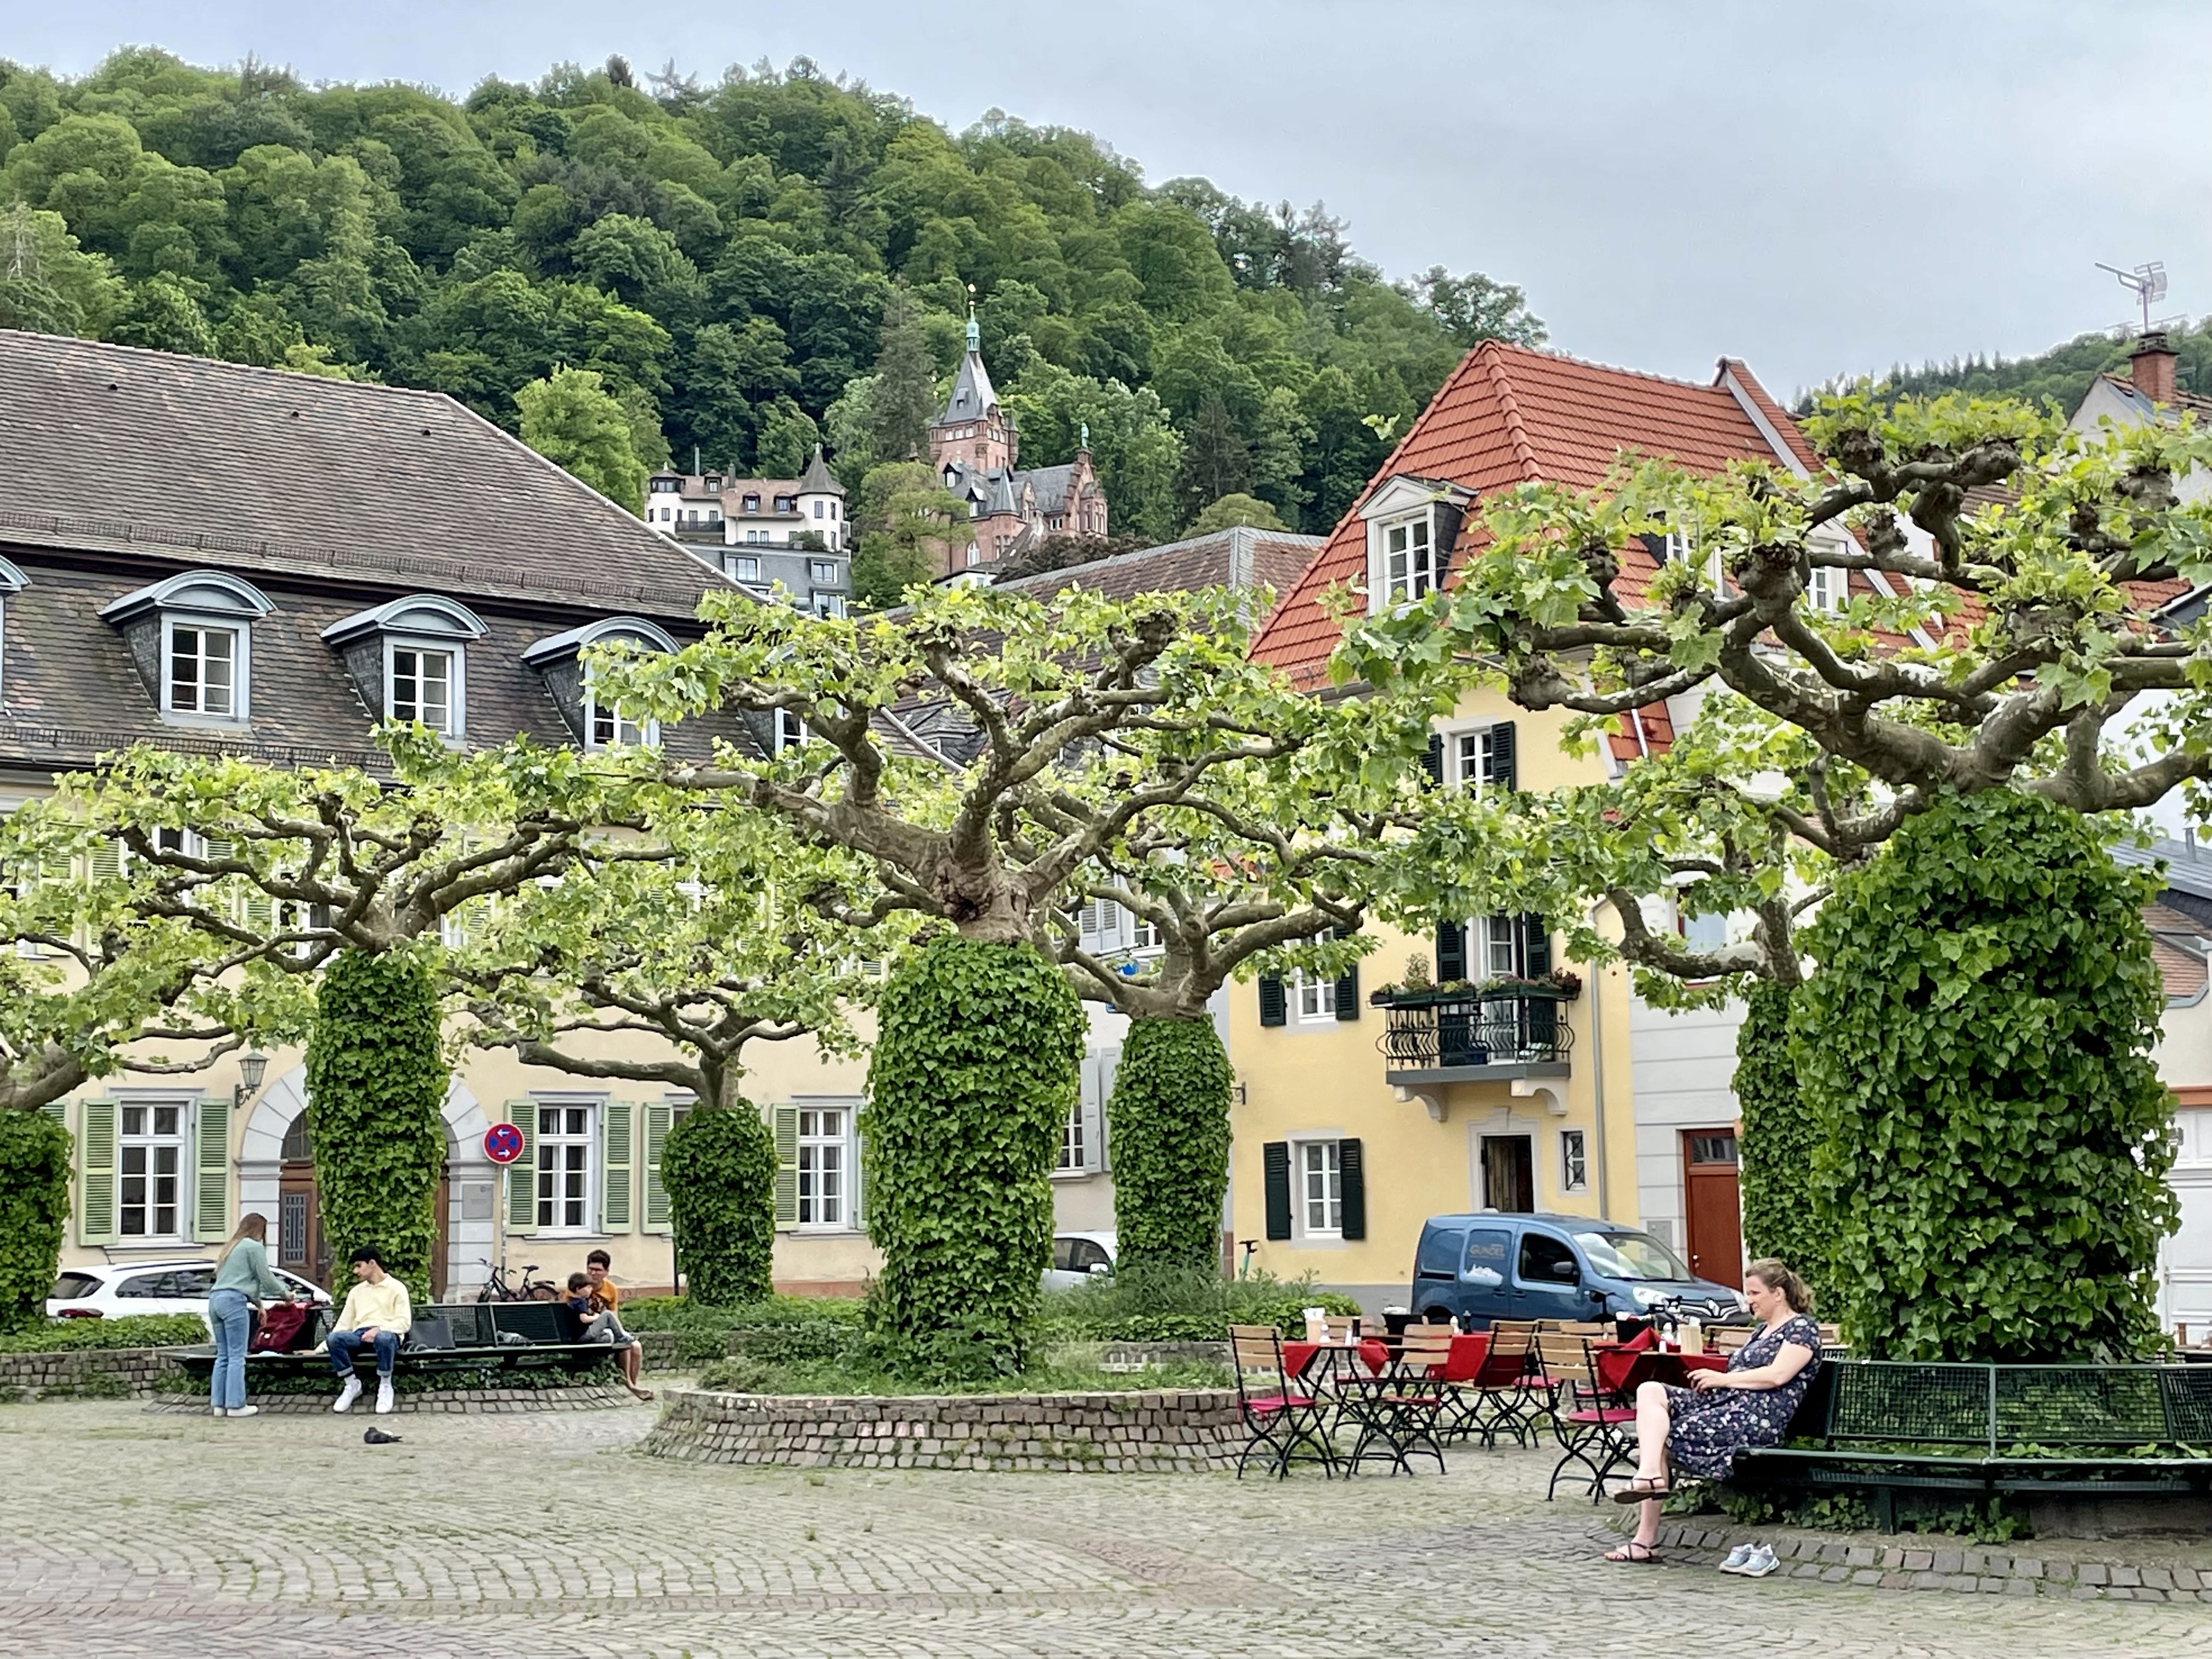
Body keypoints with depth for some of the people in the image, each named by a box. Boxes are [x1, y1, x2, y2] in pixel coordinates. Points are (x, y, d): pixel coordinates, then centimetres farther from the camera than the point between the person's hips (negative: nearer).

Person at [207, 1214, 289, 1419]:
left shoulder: (231, 1247, 27)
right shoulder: (254, 1247, 0)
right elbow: (266, 1277, -1)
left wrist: (257, 1302, 31)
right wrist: (285, 1293, 15)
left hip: (215, 1299, 8)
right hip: (234, 1301, -8)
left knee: (223, 1355, 9)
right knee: (237, 1356, -7)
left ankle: (218, 1404, 6)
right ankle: (235, 1405, -9)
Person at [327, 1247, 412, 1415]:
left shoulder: (396, 1288, 8)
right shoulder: (356, 1291, 24)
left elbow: (405, 1322, -3)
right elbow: (343, 1324, 18)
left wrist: (379, 1329, -19)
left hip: (387, 1333, -4)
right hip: (360, 1336, 4)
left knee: (384, 1338, -43)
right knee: (334, 1338, -30)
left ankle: (385, 1386, -19)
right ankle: (352, 1385, -12)